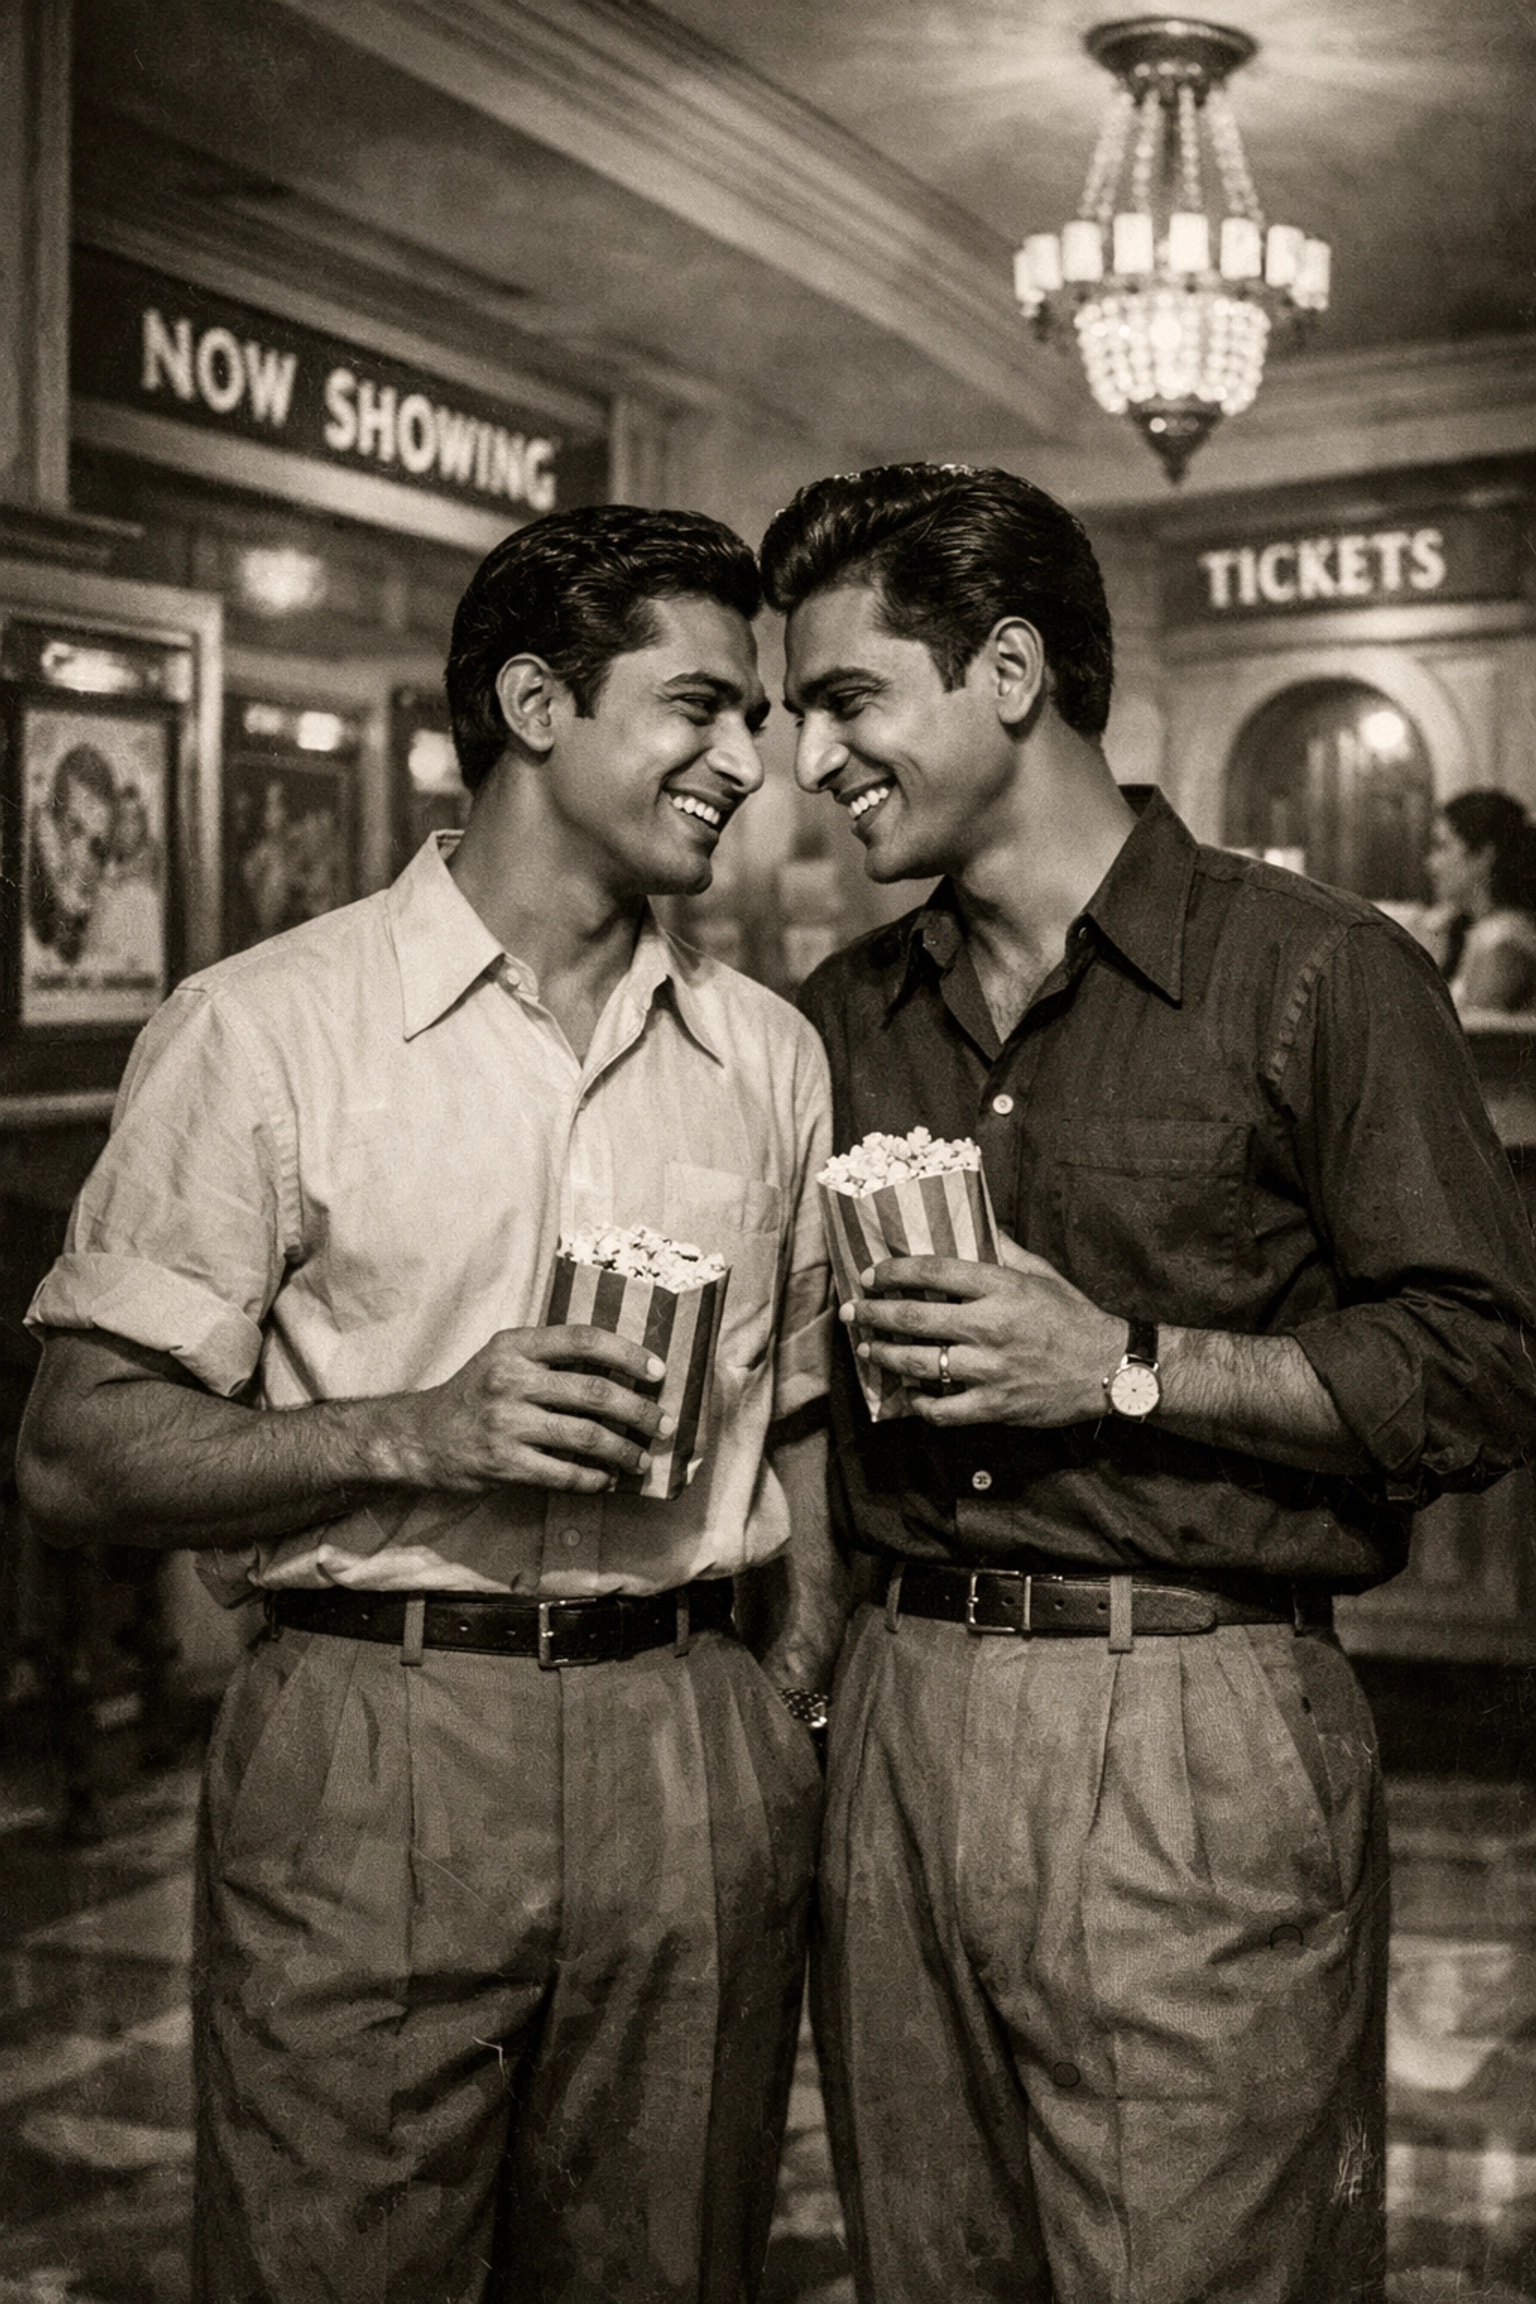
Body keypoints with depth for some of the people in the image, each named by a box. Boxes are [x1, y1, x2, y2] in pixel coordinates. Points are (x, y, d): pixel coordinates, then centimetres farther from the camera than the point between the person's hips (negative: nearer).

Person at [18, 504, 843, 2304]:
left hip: (692, 1760, 4)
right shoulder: (263, 1028, -5)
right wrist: (423, 1433, -19)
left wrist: (799, 1739, 2)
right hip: (369, 1765, -3)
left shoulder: (767, 1056, 10)